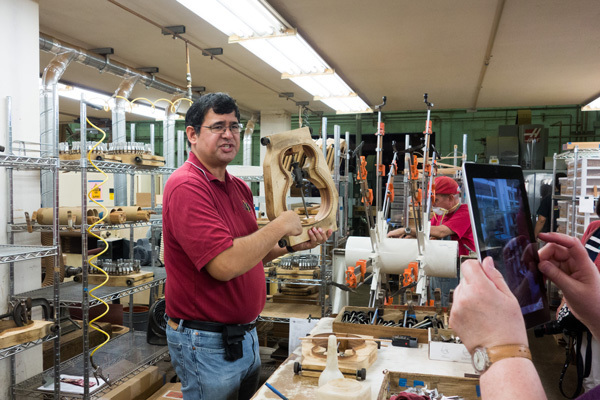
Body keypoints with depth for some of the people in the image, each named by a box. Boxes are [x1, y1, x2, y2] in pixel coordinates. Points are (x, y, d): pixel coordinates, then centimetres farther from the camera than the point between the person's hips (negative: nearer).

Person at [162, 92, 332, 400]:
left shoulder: (239, 188, 8)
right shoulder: (187, 186, -21)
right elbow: (225, 264, -31)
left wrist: (294, 246, 0)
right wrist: (280, 227, -19)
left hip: (245, 335, 9)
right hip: (207, 341, -8)